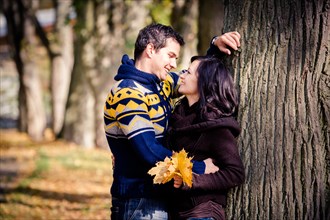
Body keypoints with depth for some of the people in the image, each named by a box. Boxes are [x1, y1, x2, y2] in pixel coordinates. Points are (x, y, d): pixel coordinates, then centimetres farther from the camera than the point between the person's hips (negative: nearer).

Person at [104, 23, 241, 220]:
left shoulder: (162, 84, 10)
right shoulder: (127, 94, -16)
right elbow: (150, 152, -25)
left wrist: (215, 46, 9)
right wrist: (200, 168, -18)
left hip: (160, 198, 9)